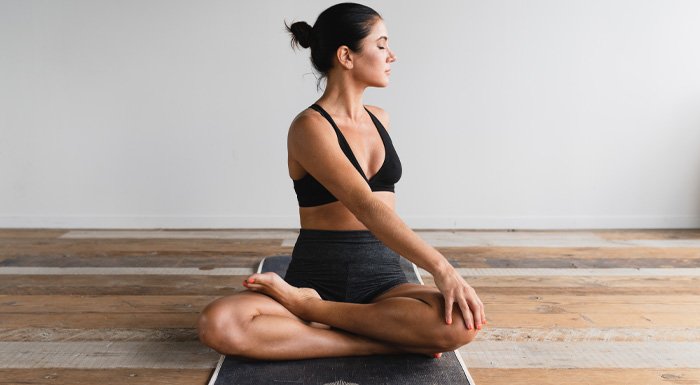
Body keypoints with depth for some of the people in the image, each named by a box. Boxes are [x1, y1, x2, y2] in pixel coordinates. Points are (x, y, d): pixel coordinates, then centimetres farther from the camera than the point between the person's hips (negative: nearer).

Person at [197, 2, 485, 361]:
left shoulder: (379, 118, 12)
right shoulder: (309, 126, -11)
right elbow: (365, 207, -24)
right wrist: (440, 267, -31)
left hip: (382, 277, 5)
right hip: (317, 276, -5)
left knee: (462, 323, -29)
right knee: (218, 325, -33)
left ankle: (305, 306, -17)